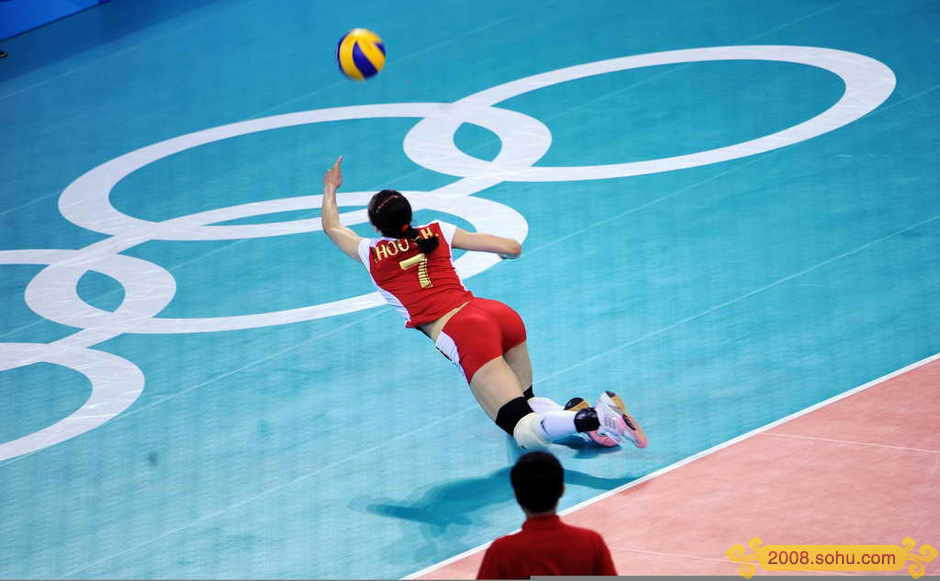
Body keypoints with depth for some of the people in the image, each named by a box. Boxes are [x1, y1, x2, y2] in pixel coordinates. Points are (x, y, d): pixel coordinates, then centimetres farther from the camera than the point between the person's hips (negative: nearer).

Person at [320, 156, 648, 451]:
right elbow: (513, 248, 16)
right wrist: (503, 249, 40)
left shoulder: (371, 253, 13)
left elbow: (332, 228, 36)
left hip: (461, 335, -5)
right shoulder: (438, 232, 19)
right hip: (500, 314, 5)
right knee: (525, 401, 25)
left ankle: (588, 418, -39)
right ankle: (581, 411, -6)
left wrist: (330, 187, 54)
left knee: (526, 433, -10)